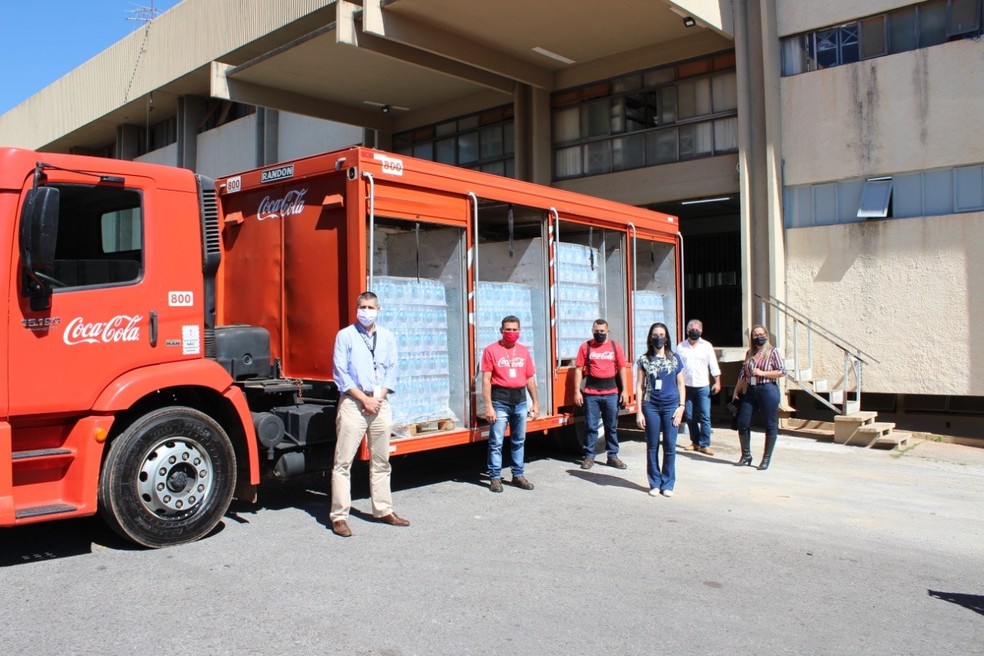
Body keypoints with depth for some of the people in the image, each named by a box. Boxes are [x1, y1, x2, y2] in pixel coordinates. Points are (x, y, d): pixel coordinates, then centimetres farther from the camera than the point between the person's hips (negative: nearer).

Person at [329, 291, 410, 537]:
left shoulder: (387, 337, 10)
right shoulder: (345, 336, -1)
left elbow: (392, 370, 8)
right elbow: (340, 374, -5)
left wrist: (379, 397, -6)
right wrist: (364, 398, -11)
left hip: (380, 403, 4)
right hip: (353, 403, -4)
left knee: (381, 461, 12)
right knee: (343, 462, -4)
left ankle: (383, 510, 22)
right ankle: (339, 516, 2)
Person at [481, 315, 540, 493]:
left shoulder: (524, 351, 11)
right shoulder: (491, 350, -5)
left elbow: (530, 378, 16)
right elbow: (486, 380, -8)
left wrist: (535, 402, 12)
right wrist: (488, 406, -13)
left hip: (520, 401, 5)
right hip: (500, 402, -5)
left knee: (519, 441, 13)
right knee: (496, 442, -1)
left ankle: (518, 475, 24)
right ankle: (495, 478, 8)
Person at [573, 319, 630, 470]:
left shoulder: (616, 346, 5)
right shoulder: (585, 347, 2)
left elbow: (622, 369, 6)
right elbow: (578, 369, 0)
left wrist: (624, 390, 1)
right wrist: (577, 391, -5)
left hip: (611, 392, 1)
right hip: (591, 393, -1)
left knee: (611, 426, 9)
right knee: (590, 426, 4)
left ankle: (613, 456, 19)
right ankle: (589, 456, 14)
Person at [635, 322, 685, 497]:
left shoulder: (674, 358, 5)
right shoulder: (644, 360, 3)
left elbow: (680, 385, 9)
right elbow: (640, 386, 4)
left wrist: (681, 407, -1)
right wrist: (639, 411, -1)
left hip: (671, 406, 0)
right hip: (651, 406, 0)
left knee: (670, 446, 1)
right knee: (652, 447, 5)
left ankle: (668, 484, 13)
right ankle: (655, 484, 15)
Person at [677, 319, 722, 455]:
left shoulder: (707, 346, 2)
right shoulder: (681, 347, 4)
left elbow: (713, 366, 2)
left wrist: (717, 382, -4)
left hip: (703, 387, -1)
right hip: (687, 386, 2)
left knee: (705, 417, -4)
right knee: (690, 417, 7)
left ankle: (704, 444, 1)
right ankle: (695, 441, 20)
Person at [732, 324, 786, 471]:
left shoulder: (773, 351, -1)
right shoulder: (749, 353, 13)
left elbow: (782, 371, -7)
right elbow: (743, 374, 18)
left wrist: (762, 373, -14)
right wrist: (736, 391, 15)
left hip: (768, 390, -5)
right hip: (750, 391, 5)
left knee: (770, 425, 2)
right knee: (742, 423, 3)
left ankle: (766, 459, 13)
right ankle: (746, 455, 19)